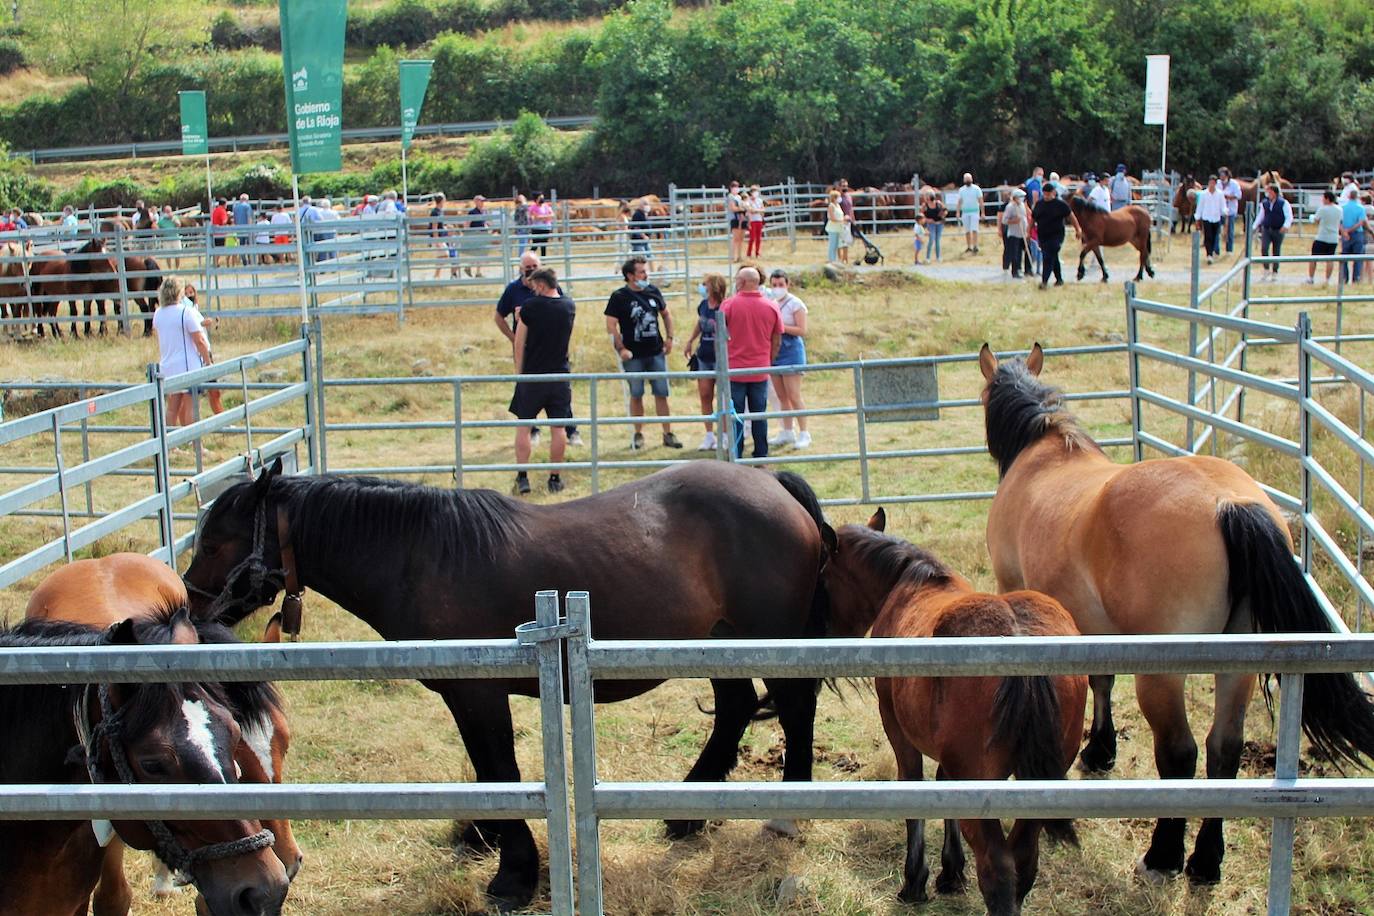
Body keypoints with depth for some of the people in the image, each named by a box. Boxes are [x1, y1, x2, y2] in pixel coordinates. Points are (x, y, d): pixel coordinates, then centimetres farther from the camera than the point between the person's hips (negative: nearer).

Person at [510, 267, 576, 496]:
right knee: (557, 428, 6)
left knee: (523, 426, 8)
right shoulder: (569, 307, 2)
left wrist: (518, 371, 6)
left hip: (532, 375, -3)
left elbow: (519, 343, -4)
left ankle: (522, 477, 5)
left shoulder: (530, 306, -9)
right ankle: (555, 479, 9)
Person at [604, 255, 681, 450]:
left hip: (656, 352, 3)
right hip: (633, 355, -3)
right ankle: (638, 434, 18)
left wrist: (669, 337, 9)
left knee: (661, 394, 3)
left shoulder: (653, 291, 5)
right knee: (636, 395, 6)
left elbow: (665, 314, 19)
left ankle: (668, 434, 9)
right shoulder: (619, 297, -8)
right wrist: (621, 349, -15)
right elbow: (611, 325, -8)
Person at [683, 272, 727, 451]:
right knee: (705, 396, 9)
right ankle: (709, 436, 18)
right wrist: (690, 341, 23)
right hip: (704, 356, 7)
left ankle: (724, 436, 13)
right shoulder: (703, 305, 4)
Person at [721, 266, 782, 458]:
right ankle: (761, 456, 13)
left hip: (734, 369, -2)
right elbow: (777, 342, 5)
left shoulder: (729, 304, -9)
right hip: (760, 371, 2)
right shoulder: (772, 307, 0)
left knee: (735, 416, 3)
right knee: (759, 415, 10)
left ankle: (736, 458, 3)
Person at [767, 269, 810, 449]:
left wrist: (780, 326, -18)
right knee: (782, 397, 10)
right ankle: (787, 432, 18)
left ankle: (804, 434, -3)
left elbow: (802, 331, -13)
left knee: (794, 396, -8)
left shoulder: (795, 304, -7)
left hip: (791, 350, -6)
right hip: (774, 351, 6)